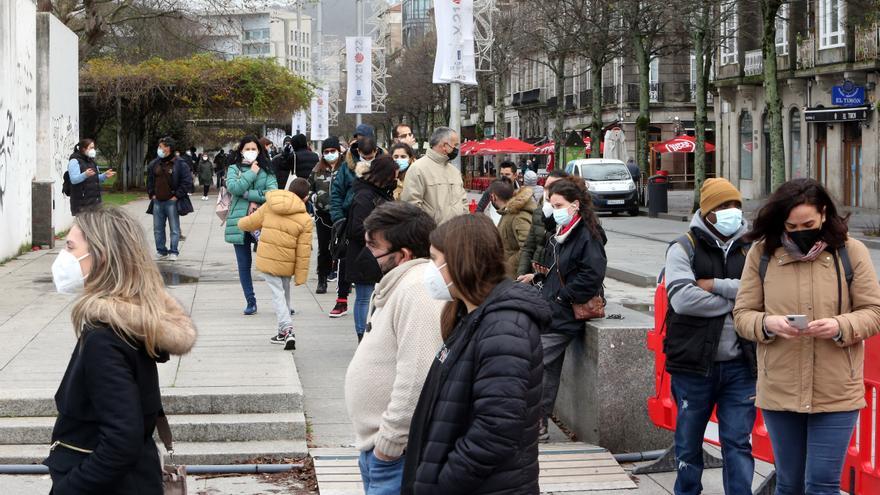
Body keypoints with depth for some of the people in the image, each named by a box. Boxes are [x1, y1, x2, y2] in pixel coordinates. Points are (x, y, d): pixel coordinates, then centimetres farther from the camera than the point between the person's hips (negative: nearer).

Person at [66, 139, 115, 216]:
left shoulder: (91, 162, 18)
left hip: (95, 199, 8)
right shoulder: (74, 161, -9)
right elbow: (74, 179, -20)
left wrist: (105, 176, 5)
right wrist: (85, 175, -37)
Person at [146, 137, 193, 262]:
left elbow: (187, 181, -8)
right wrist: (151, 194, 11)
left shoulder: (180, 164, -7)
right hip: (157, 201, 6)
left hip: (172, 201, -6)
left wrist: (177, 196, -11)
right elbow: (149, 180, 23)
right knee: (158, 228, 8)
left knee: (174, 228, -1)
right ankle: (161, 251, 16)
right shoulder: (155, 164, 11)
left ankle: (173, 252, 4)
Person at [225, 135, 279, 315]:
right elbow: (233, 187, -12)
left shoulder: (266, 170, 8)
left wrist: (249, 195, -11)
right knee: (244, 265, 6)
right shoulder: (234, 169, 8)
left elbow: (273, 192, -7)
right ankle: (250, 302, 16)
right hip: (240, 221, 1)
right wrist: (251, 173, -8)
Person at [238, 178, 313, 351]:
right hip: (286, 264, -1)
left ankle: (287, 329, -19)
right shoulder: (305, 219, -7)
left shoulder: (269, 207, 0)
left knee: (277, 293, 2)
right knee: (284, 292, 19)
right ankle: (284, 333, 28)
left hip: (266, 259, 1)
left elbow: (249, 223, 10)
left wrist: (241, 222, 34)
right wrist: (300, 276, -2)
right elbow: (303, 252, -8)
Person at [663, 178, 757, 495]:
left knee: (738, 443, 4)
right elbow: (682, 299, -18)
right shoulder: (684, 249, -2)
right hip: (694, 364, -1)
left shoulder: (752, 249, 6)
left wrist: (716, 285, -15)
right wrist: (735, 301, -11)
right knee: (689, 443, 12)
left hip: (740, 365, 1)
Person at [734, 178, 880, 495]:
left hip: (836, 394, -2)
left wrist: (840, 326, -20)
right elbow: (742, 314, 3)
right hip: (779, 393, 2)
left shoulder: (851, 252, -1)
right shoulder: (761, 254, 1)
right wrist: (768, 323, -19)